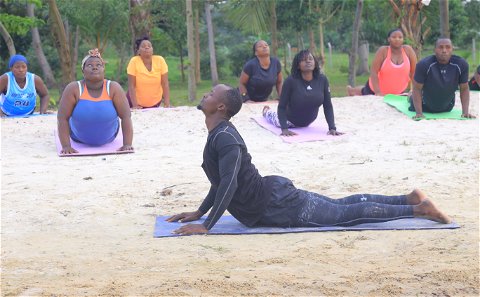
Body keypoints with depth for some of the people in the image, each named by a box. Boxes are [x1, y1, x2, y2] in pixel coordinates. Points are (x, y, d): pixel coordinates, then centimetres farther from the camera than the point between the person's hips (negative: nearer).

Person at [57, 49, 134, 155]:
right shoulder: (73, 88, -25)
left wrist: (127, 144, -34)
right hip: (79, 139, 0)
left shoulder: (114, 88, -24)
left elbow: (126, 116, -25)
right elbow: (62, 118, -26)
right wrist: (66, 146, -33)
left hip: (108, 140, 1)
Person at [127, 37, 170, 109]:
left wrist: (167, 104, -17)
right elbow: (131, 86, -17)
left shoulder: (160, 60, -12)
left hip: (155, 102, 2)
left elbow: (165, 84, -11)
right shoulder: (134, 61, -17)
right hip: (138, 103, -2)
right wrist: (135, 105, -24)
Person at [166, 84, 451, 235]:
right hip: (273, 193, 9)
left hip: (277, 205, -9)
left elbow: (229, 184, -33)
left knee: (346, 213, -3)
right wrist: (199, 212, 20)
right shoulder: (221, 133, 10)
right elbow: (221, 179, 22)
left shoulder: (224, 138, -22)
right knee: (341, 205, 17)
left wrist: (205, 225, -31)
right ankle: (409, 198, 23)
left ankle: (418, 208, 3)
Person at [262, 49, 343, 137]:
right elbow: (282, 106, -26)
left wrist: (332, 128, -24)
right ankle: (267, 111, 62)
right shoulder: (291, 81, -31)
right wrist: (284, 129, -36)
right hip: (290, 121, -3)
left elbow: (328, 106, -16)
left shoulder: (322, 80, -22)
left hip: (308, 122, 3)